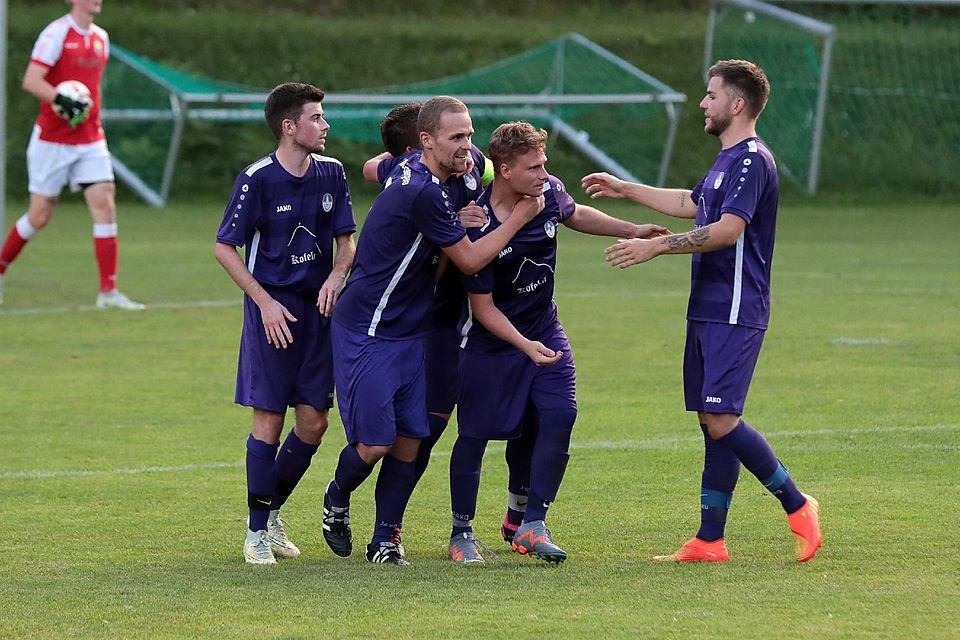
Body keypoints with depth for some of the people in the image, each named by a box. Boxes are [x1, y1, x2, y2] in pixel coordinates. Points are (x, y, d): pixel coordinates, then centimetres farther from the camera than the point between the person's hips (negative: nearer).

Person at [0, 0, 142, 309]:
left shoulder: (101, 37, 10)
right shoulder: (57, 33, -12)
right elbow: (31, 81, -19)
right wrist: (62, 100, -32)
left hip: (90, 140, 6)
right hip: (52, 140, -6)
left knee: (104, 203, -9)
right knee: (40, 215, 2)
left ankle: (108, 291, -9)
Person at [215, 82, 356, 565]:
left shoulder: (331, 173, 4)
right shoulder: (257, 179, -11)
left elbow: (346, 238, 13)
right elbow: (225, 248, -6)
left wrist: (336, 275, -8)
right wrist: (265, 302, -12)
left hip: (319, 307, 5)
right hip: (274, 309, -5)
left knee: (314, 421, 3)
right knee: (269, 419, -5)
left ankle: (273, 511, 24)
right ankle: (256, 532, 5)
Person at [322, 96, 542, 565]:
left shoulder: (412, 173, 3)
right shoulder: (424, 193, -23)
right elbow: (469, 261, -15)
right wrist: (519, 216, -8)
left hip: (408, 333, 9)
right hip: (367, 333, -9)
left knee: (409, 440, 2)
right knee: (374, 443, -8)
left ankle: (386, 539, 10)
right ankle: (337, 501, 22)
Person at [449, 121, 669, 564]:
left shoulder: (549, 192, -10)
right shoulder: (478, 229, -27)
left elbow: (574, 215, 17)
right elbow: (483, 307, -20)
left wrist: (631, 230, 17)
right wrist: (525, 346, -30)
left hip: (544, 331, 5)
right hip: (489, 342, -5)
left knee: (559, 416, -11)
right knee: (475, 433, 1)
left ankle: (531, 525, -6)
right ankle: (461, 532, 17)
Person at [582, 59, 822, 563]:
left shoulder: (752, 161, -14)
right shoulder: (727, 160, 18)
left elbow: (727, 229, -24)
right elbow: (691, 204, 36)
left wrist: (656, 246, -24)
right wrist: (626, 190, 40)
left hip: (734, 314, -10)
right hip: (707, 311, 10)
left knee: (720, 419, -15)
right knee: (712, 423, 8)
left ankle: (797, 507, -5)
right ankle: (709, 541, 9)